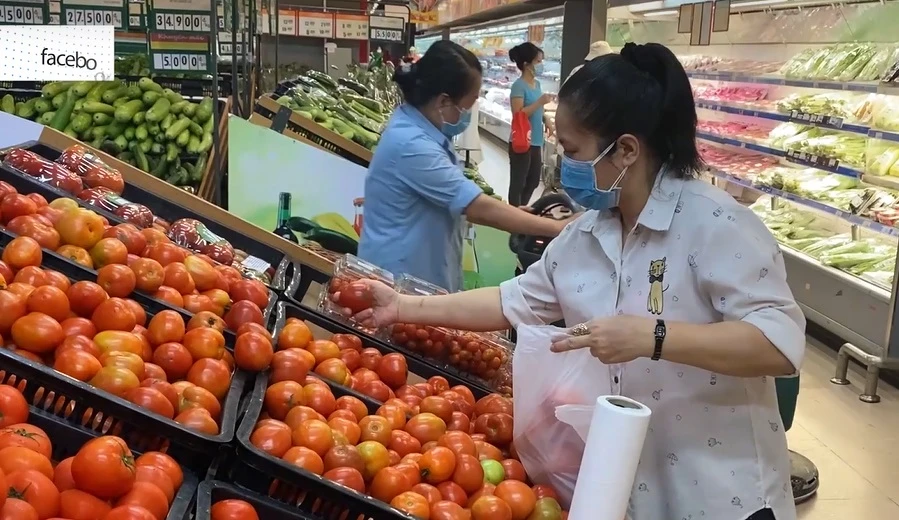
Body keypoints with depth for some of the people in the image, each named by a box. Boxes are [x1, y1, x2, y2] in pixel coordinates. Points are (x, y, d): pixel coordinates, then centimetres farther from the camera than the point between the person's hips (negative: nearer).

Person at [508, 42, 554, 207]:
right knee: (518, 182, 1)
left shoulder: (537, 83, 9)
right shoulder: (519, 86, -15)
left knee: (533, 180, 18)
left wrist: (546, 120, 3)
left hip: (536, 141, 9)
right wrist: (540, 102, -24)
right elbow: (518, 114, -21)